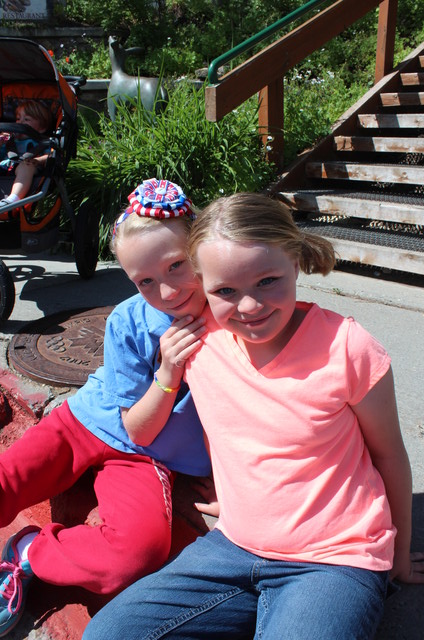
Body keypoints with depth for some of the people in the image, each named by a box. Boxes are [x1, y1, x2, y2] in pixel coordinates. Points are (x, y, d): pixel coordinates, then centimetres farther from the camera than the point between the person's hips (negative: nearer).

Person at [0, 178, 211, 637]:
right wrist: (167, 375, -24)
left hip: (143, 459, -1)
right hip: (83, 424, 2)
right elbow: (136, 427, -8)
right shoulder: (128, 323, -13)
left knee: (141, 548, -30)